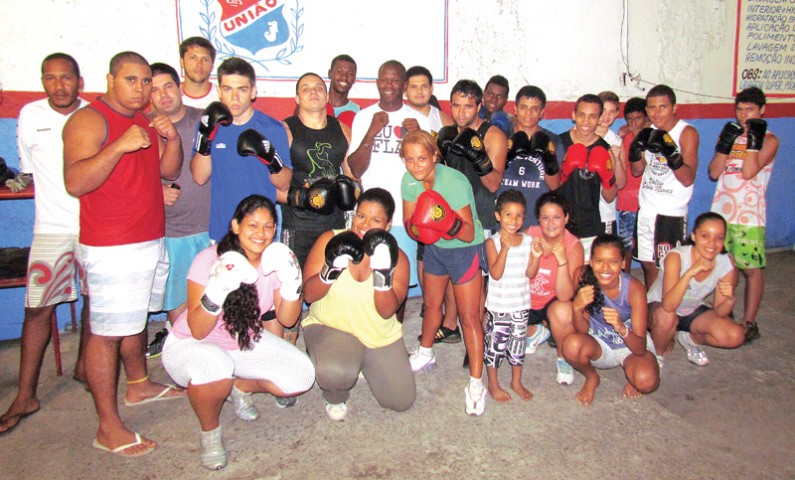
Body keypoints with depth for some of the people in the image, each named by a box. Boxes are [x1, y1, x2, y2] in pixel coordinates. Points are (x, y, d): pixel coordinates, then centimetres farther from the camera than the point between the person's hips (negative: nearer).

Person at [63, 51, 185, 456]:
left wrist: (172, 140, -6)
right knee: (107, 332, -4)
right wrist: (119, 146, -32)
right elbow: (75, 183, -22)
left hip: (151, 241, 9)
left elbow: (169, 171, 12)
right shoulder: (88, 120, -11)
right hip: (112, 248, -8)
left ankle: (139, 386, 39)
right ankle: (108, 429, 3)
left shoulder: (146, 122, 15)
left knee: (137, 318, 21)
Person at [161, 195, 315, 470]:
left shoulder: (274, 260, -9)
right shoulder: (210, 260, -23)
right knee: (216, 366, -40)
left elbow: (287, 320, -6)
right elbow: (197, 331, -23)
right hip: (191, 346, -4)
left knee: (302, 377, -14)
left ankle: (241, 387, 16)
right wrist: (216, 292, -40)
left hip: (246, 343, 5)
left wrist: (291, 283, -23)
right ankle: (210, 431, -7)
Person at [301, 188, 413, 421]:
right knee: (335, 372, -36)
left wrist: (382, 275, -33)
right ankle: (336, 398, 5)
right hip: (329, 327, -3)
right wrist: (331, 270, -33)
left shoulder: (398, 259, -8)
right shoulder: (330, 240, -12)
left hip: (380, 337, 3)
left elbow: (387, 311, -17)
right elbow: (308, 294, -15)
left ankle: (362, 363, 32)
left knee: (402, 402, 3)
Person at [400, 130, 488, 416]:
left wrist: (447, 222, -45)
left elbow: (469, 234, -27)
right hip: (434, 247, 6)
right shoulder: (410, 181, -11)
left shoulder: (454, 182, -29)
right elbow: (408, 221, -1)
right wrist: (416, 229, -24)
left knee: (469, 317, -6)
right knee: (431, 304, 21)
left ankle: (476, 382, 4)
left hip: (465, 251, -6)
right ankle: (425, 355, 44)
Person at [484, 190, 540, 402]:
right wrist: (505, 248, -29)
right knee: (495, 343, 7)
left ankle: (516, 382, 35)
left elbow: (530, 273, -1)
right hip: (498, 306, -4)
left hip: (521, 305, 4)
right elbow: (495, 274, -21)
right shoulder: (493, 242, -13)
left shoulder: (528, 241, -1)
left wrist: (536, 256, -19)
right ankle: (493, 384, 25)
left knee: (518, 343, 17)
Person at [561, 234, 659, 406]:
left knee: (646, 381, -32)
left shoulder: (634, 288, -24)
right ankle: (591, 378, 2)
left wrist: (621, 328, -45)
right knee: (571, 345, -32)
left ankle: (629, 373, 7)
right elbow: (583, 331, -15)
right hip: (599, 345, 1)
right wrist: (576, 308, -36)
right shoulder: (584, 280, -20)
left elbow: (640, 348, -23)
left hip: (631, 346, -1)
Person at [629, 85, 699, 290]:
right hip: (646, 209, 6)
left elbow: (688, 179, -17)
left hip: (671, 213, -6)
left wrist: (671, 154, -32)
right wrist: (636, 148, -9)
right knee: (648, 264, 15)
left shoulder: (687, 133, -10)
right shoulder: (650, 132, 7)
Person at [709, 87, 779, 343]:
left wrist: (754, 140, -18)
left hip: (749, 216, -4)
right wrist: (725, 144, -11)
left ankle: (749, 322, 9)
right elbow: (714, 172, 1)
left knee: (752, 269, 0)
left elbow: (749, 172, -17)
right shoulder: (730, 134, 11)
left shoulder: (769, 139, -2)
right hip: (721, 211, 4)